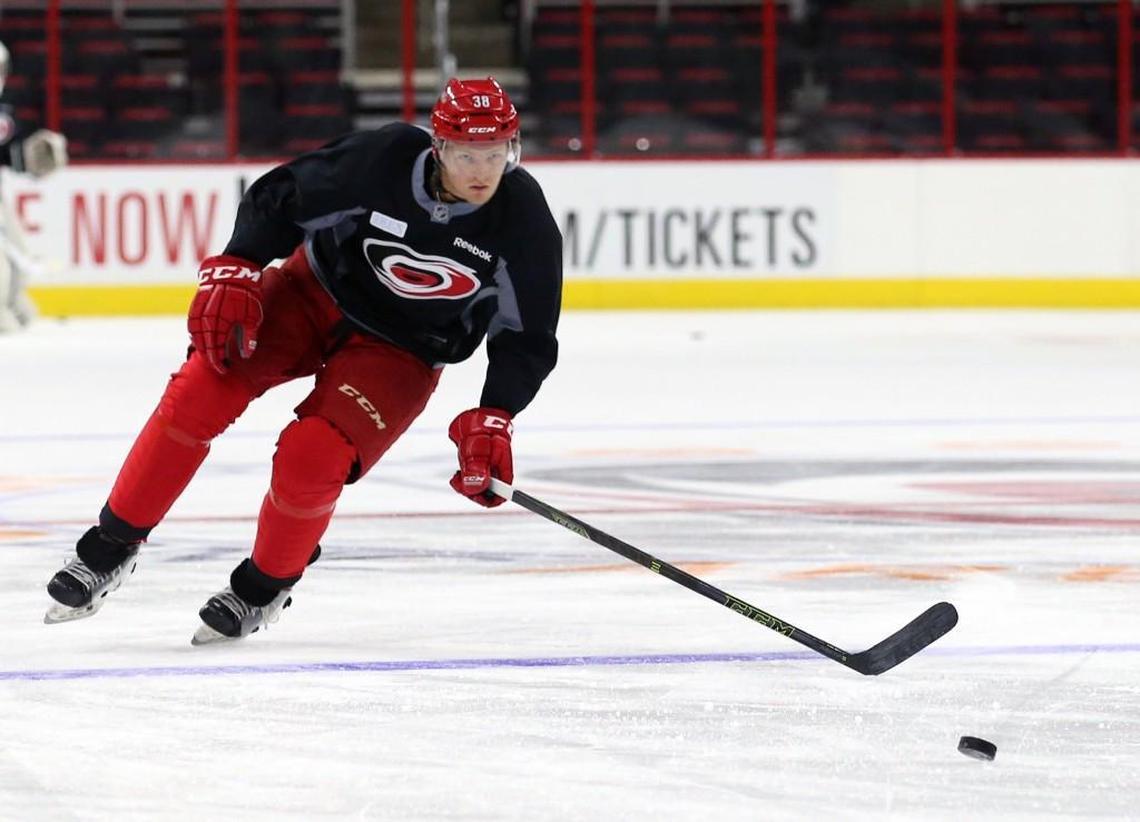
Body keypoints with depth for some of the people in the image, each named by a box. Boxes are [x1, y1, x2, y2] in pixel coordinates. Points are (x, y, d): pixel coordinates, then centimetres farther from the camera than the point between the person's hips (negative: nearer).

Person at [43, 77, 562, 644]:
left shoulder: (524, 220, -21)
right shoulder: (385, 160, -23)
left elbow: (528, 339, -10)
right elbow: (279, 199, -8)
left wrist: (492, 422, -21)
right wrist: (234, 272, -19)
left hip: (401, 351, -1)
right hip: (318, 292, 1)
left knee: (309, 458, -23)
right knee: (202, 388, -19)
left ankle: (265, 587, 7)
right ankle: (113, 545, -4)